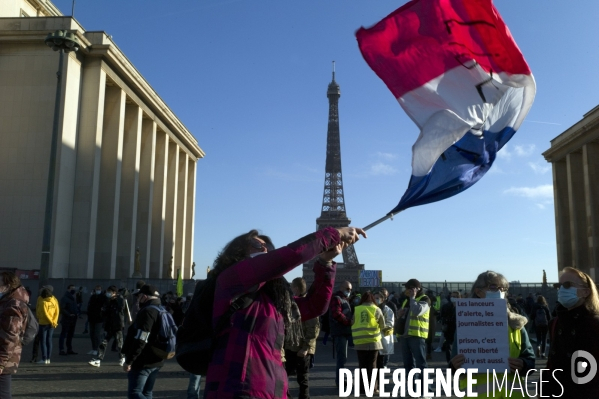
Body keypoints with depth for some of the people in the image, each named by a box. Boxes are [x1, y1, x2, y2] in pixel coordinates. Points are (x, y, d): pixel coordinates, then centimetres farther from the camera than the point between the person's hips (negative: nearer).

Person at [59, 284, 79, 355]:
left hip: (73, 320, 8)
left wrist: (77, 313, 6)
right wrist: (69, 314, -23)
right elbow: (62, 309, -16)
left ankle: (69, 349, 20)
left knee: (70, 335, 13)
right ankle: (61, 350, -4)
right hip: (66, 320, -8)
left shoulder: (73, 298, 17)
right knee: (63, 334, -6)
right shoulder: (64, 298, -9)